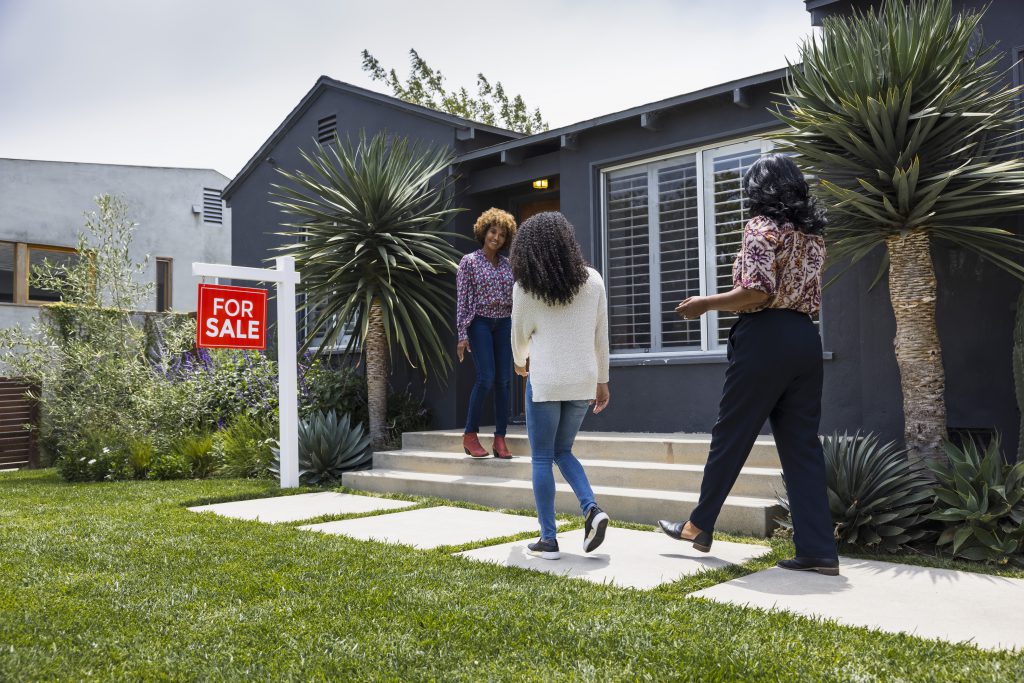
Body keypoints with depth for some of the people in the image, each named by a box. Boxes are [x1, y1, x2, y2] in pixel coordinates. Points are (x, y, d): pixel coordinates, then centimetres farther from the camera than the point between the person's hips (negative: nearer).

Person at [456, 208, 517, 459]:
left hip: (504, 323, 5)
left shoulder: (506, 264, 12)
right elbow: (463, 299, -5)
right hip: (480, 322, -5)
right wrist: (462, 335, -10)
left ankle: (500, 440, 3)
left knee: (504, 380, -1)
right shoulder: (469, 261, -2)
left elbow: (512, 298, 15)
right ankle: (470, 435, -1)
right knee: (486, 377, -14)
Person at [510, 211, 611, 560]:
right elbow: (601, 336, 6)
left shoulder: (526, 286, -5)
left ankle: (548, 540, 7)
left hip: (546, 380, -4)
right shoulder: (592, 280, 3)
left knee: (542, 459, 7)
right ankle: (592, 509, 0)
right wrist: (602, 380, 15)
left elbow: (520, 335, 5)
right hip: (583, 380, 4)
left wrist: (520, 362, 26)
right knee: (562, 451, 20)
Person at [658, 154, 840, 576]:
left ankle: (700, 526, 19)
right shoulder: (812, 232, 16)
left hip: (765, 337, -7)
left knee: (730, 434, 5)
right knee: (802, 444, 6)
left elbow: (757, 293, -18)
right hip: (805, 339, 7)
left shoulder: (762, 226, -7)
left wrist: (706, 304, -5)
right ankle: (818, 551, 5)